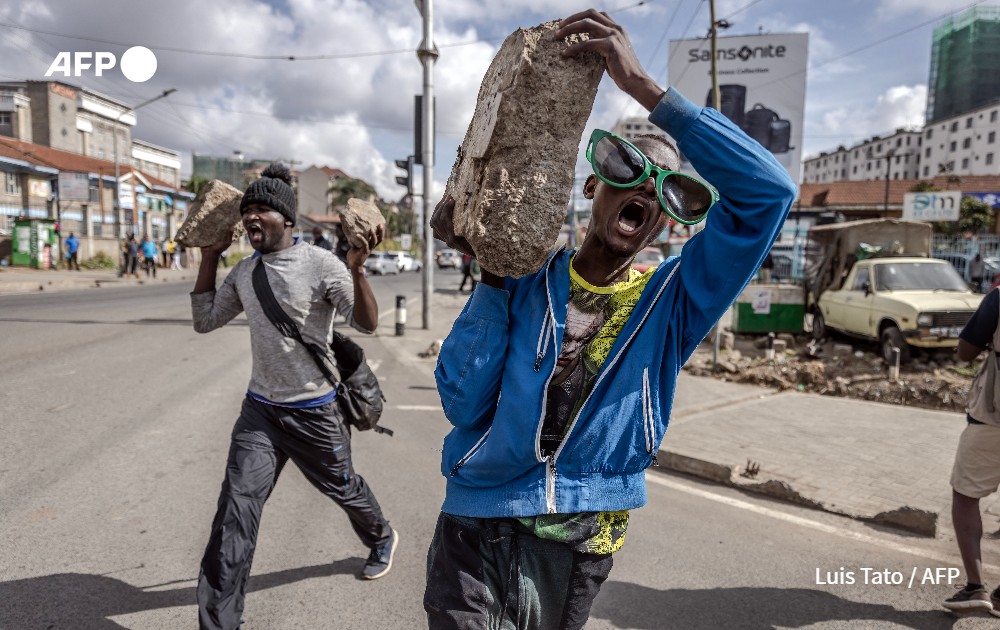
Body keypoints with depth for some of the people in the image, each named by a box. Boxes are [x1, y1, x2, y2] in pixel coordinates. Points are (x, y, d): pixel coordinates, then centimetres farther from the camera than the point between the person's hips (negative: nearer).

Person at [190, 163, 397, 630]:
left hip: (314, 411, -4)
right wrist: (209, 257, 2)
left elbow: (367, 325, -18)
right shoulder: (244, 271, 3)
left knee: (342, 487, 17)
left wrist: (356, 269, -34)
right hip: (260, 408, 4)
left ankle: (381, 539, 50)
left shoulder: (321, 265, -16)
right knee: (235, 508, -5)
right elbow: (205, 320, 9)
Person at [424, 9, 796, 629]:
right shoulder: (526, 280, -5)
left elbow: (769, 191, -18)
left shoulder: (672, 303, -5)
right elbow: (463, 404, -13)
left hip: (578, 549, 1)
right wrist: (492, 273, -17)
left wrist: (643, 85, -21)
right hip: (476, 532, -1)